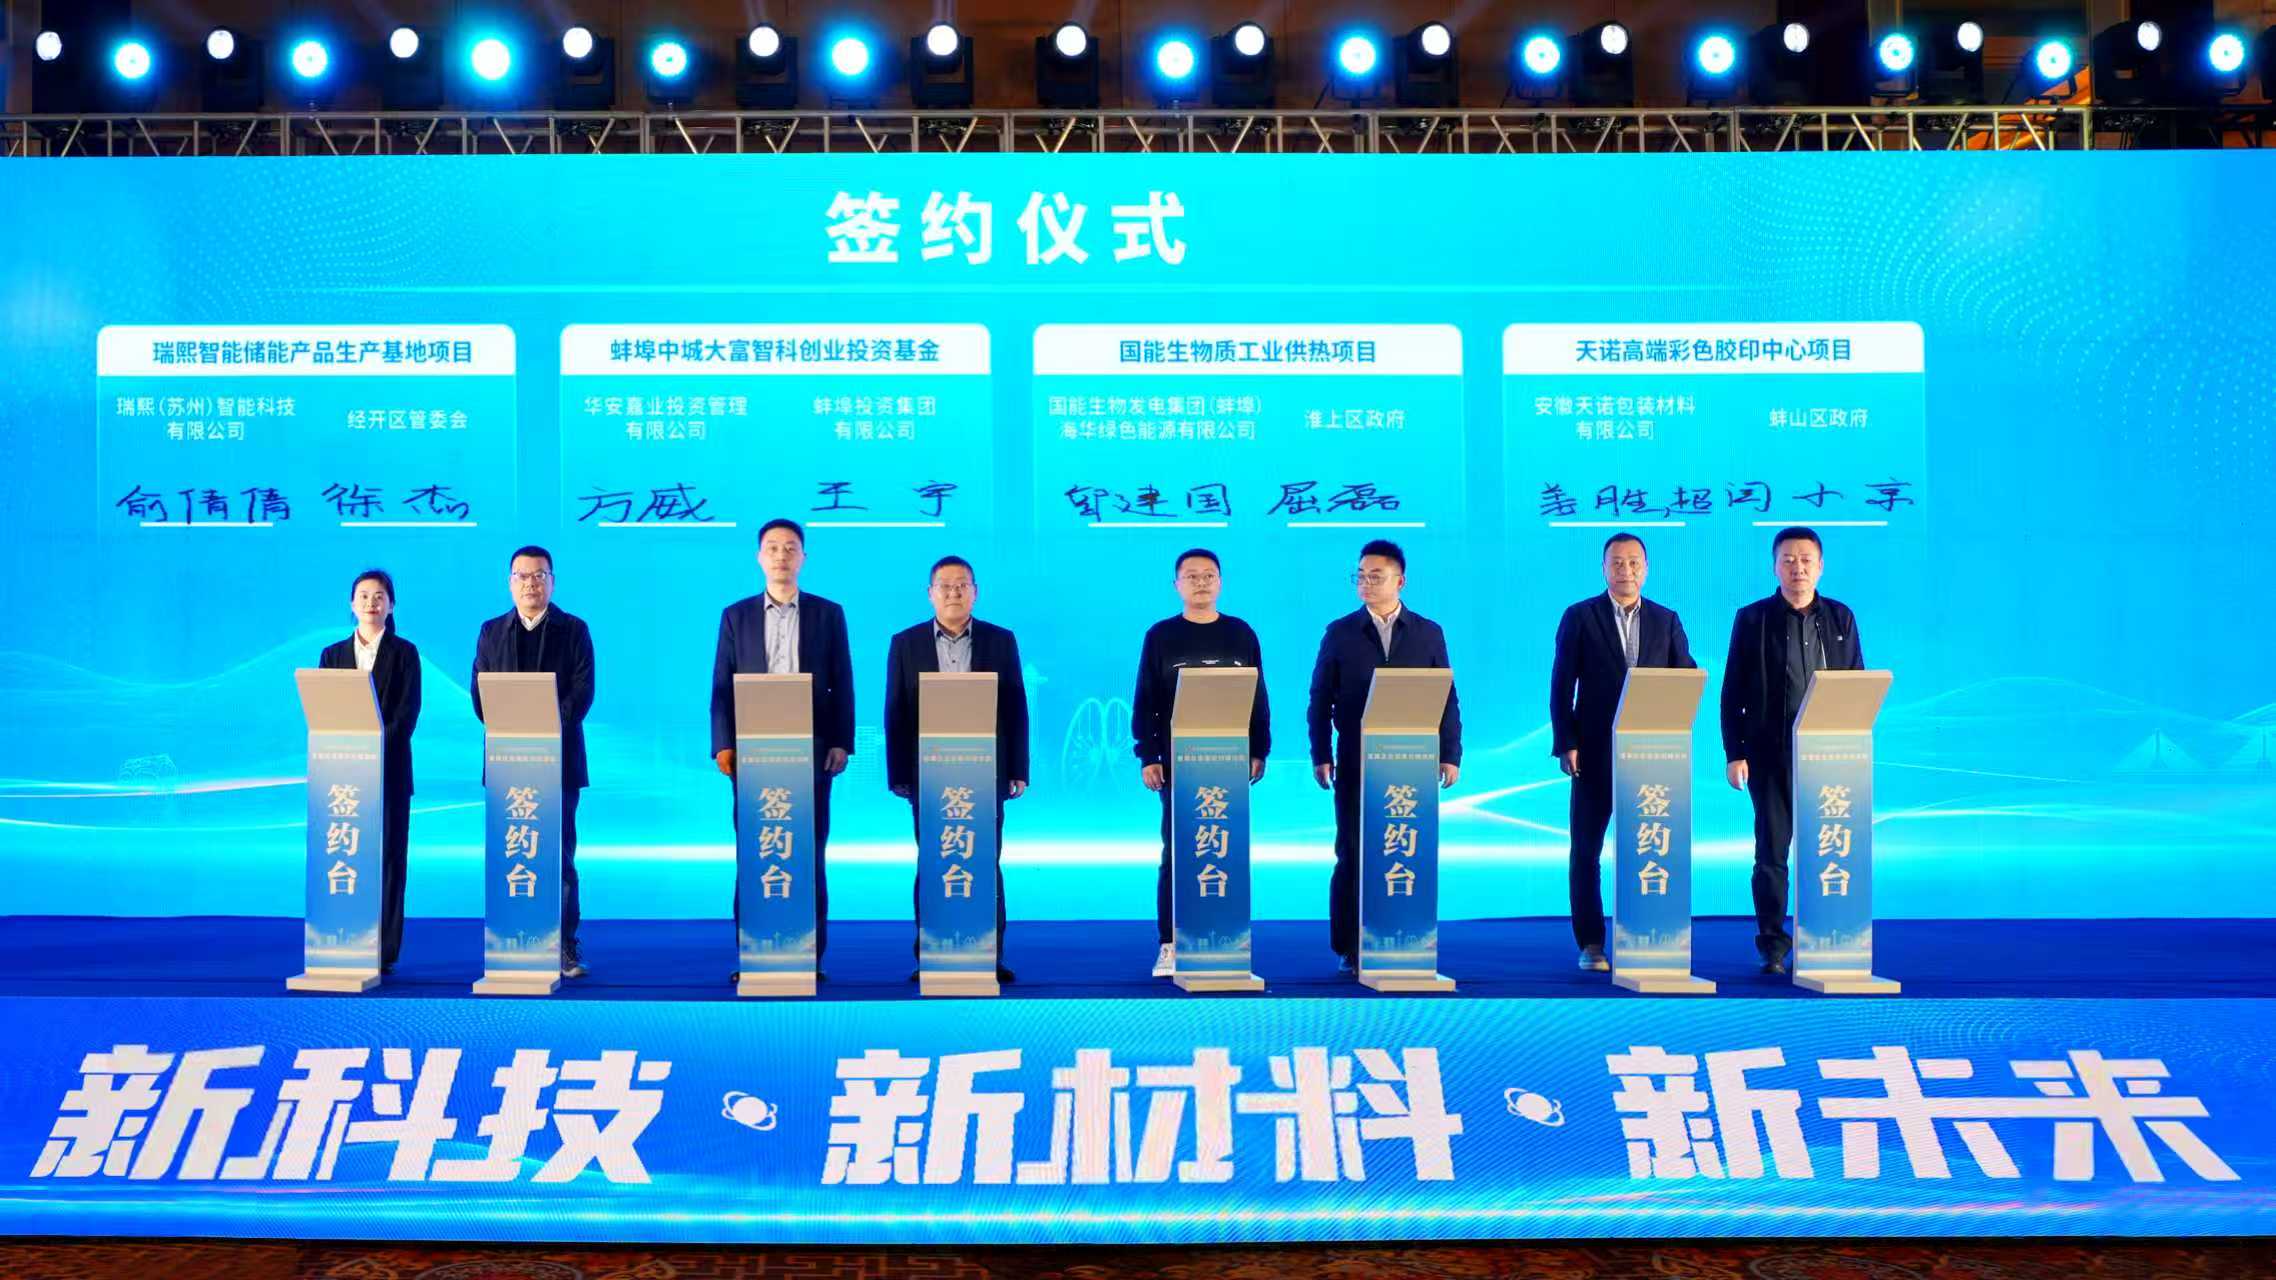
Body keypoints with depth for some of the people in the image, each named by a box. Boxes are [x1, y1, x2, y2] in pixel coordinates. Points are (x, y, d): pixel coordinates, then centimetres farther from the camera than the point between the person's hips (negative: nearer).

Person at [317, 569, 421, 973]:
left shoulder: (404, 652, 4)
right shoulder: (333, 654, 12)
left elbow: (407, 711, -4)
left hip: (389, 768, -2)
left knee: (387, 856, -2)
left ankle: (384, 952, 1)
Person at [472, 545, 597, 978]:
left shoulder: (574, 629, 7)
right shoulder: (491, 631, 14)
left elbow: (582, 690, -2)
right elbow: (479, 691, 7)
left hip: (558, 758, -2)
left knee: (559, 856, -3)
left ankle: (565, 949, -2)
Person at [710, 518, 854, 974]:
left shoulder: (828, 614, 7)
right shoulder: (736, 616, 9)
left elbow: (841, 684, 5)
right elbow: (722, 685, 6)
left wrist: (841, 743, -3)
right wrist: (723, 745, -3)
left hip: (810, 749, -1)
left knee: (809, 853, 1)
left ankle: (811, 955, 6)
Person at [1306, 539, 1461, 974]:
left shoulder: (1428, 633, 7)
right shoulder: (1340, 633, 5)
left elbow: (1447, 698, 7)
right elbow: (1320, 700, 4)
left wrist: (1450, 754, 0)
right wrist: (1321, 756, -3)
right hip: (1356, 764, -1)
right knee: (1353, 856, 0)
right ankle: (1351, 950, 6)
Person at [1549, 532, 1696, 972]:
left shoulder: (1666, 620, 10)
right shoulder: (1579, 617, 3)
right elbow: (1561, 685, 0)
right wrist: (1565, 744, -8)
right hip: (1596, 750, -2)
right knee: (1587, 848, 1)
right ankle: (1591, 944, 8)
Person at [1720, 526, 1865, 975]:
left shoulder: (1840, 617, 9)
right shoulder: (1753, 619, 2)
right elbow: (1733, 692, 1)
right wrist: (1734, 754, -5)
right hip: (1771, 755, -2)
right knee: (1772, 853, 1)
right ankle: (1773, 948, 7)